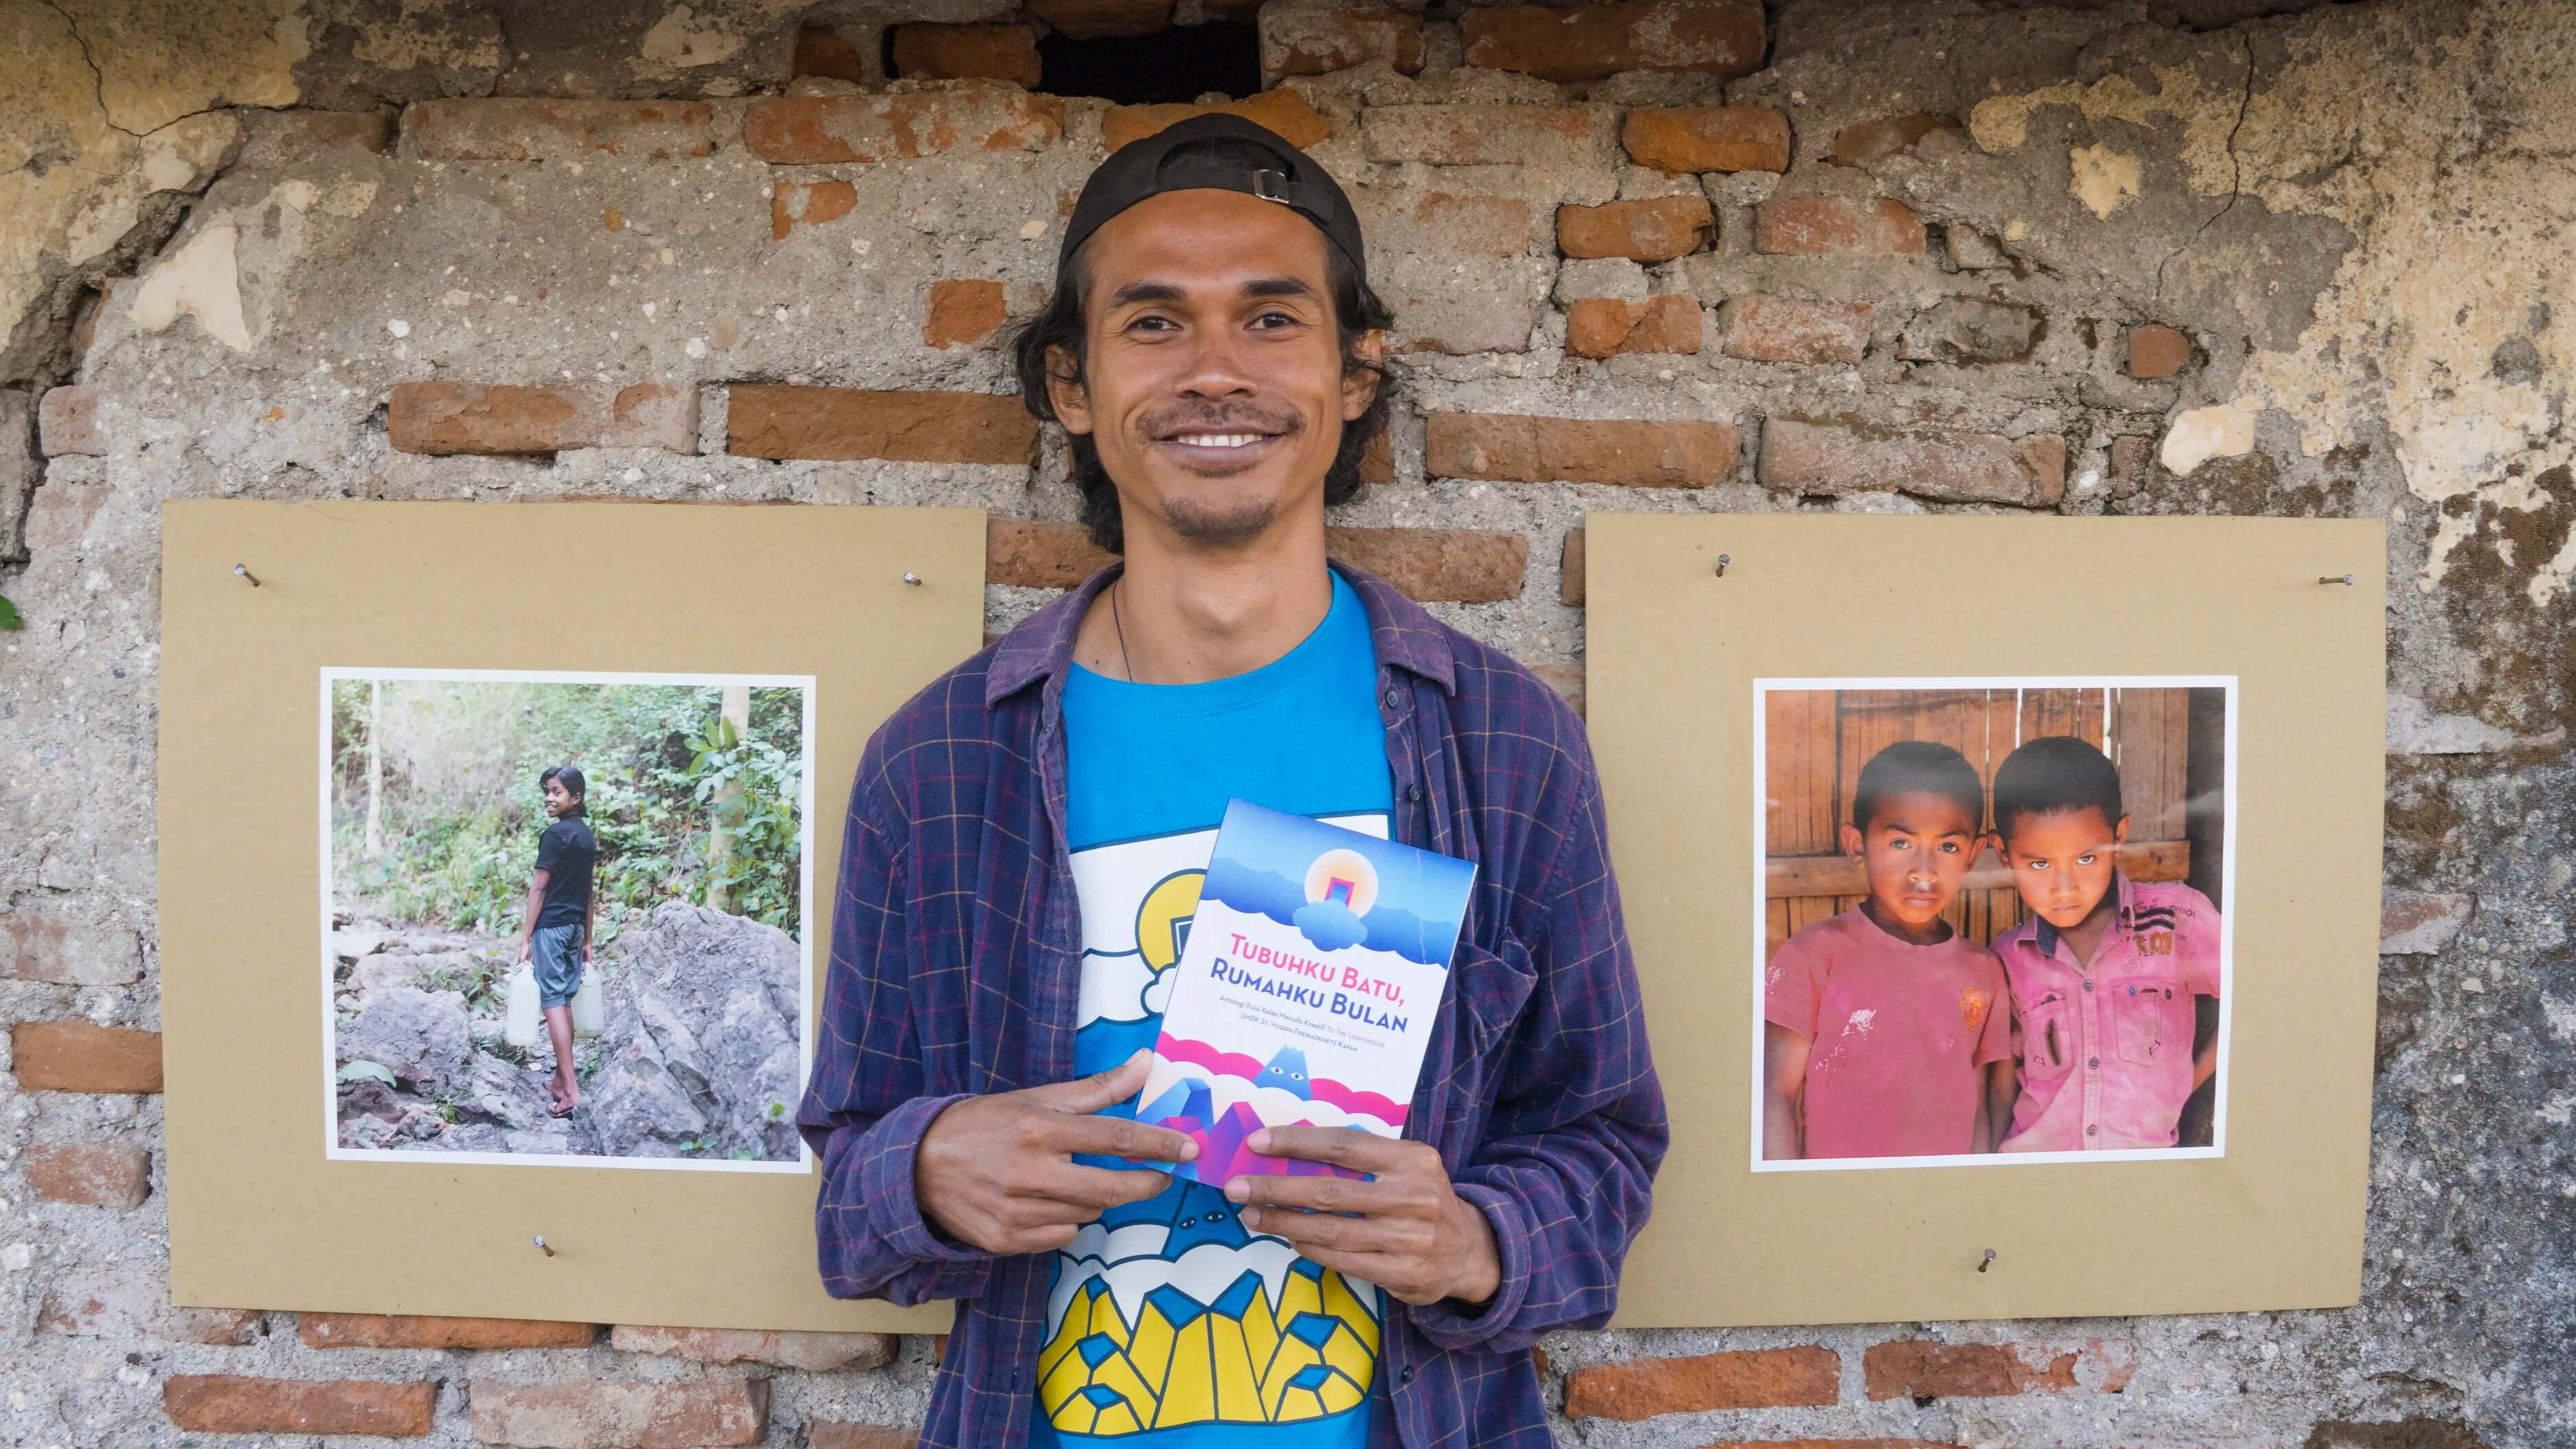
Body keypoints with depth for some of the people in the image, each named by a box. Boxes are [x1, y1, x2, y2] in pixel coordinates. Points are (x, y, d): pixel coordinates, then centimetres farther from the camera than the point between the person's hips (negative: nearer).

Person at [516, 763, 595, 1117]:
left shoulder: (556, 834, -14)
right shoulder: (587, 835, 11)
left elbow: (539, 888, -13)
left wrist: (526, 938, -11)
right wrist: (587, 940, 21)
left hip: (551, 926, -8)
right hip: (576, 926, 8)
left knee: (553, 1001, -8)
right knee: (564, 1001, 12)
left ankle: (571, 1088, -14)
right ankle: (560, 1080, 18)